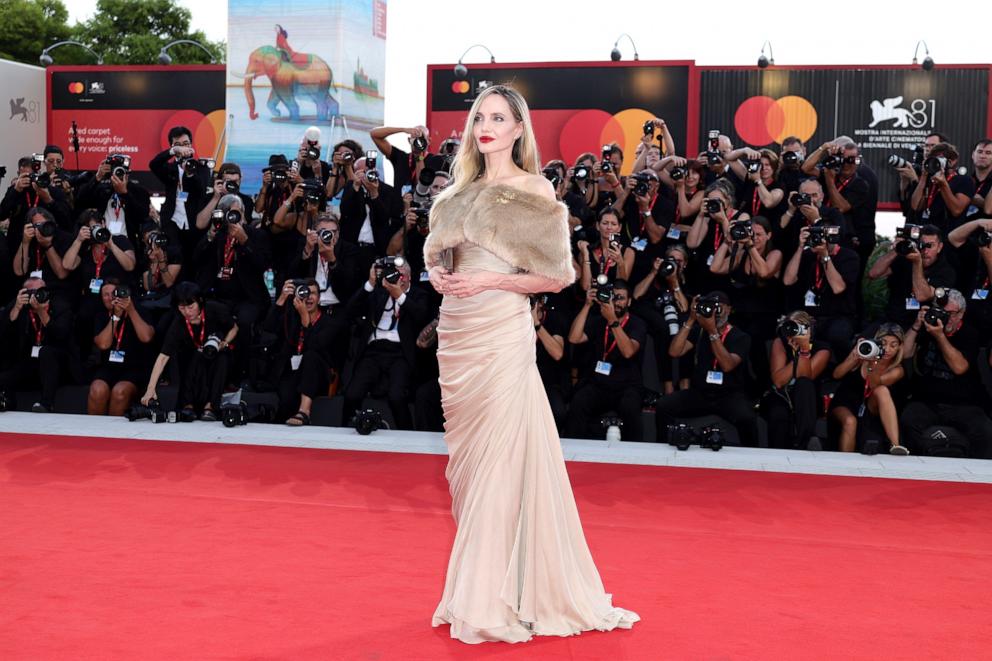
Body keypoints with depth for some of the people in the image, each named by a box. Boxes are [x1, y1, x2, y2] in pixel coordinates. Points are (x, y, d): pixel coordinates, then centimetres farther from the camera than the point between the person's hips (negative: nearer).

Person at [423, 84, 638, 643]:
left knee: (498, 458, -5)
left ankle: (496, 600, 5)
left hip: (501, 334, -6)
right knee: (467, 460, 10)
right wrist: (439, 276, 1)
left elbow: (559, 275, -6)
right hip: (455, 334, 7)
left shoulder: (535, 191, -3)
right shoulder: (461, 192, 14)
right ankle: (475, 588, 22)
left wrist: (490, 280, -14)